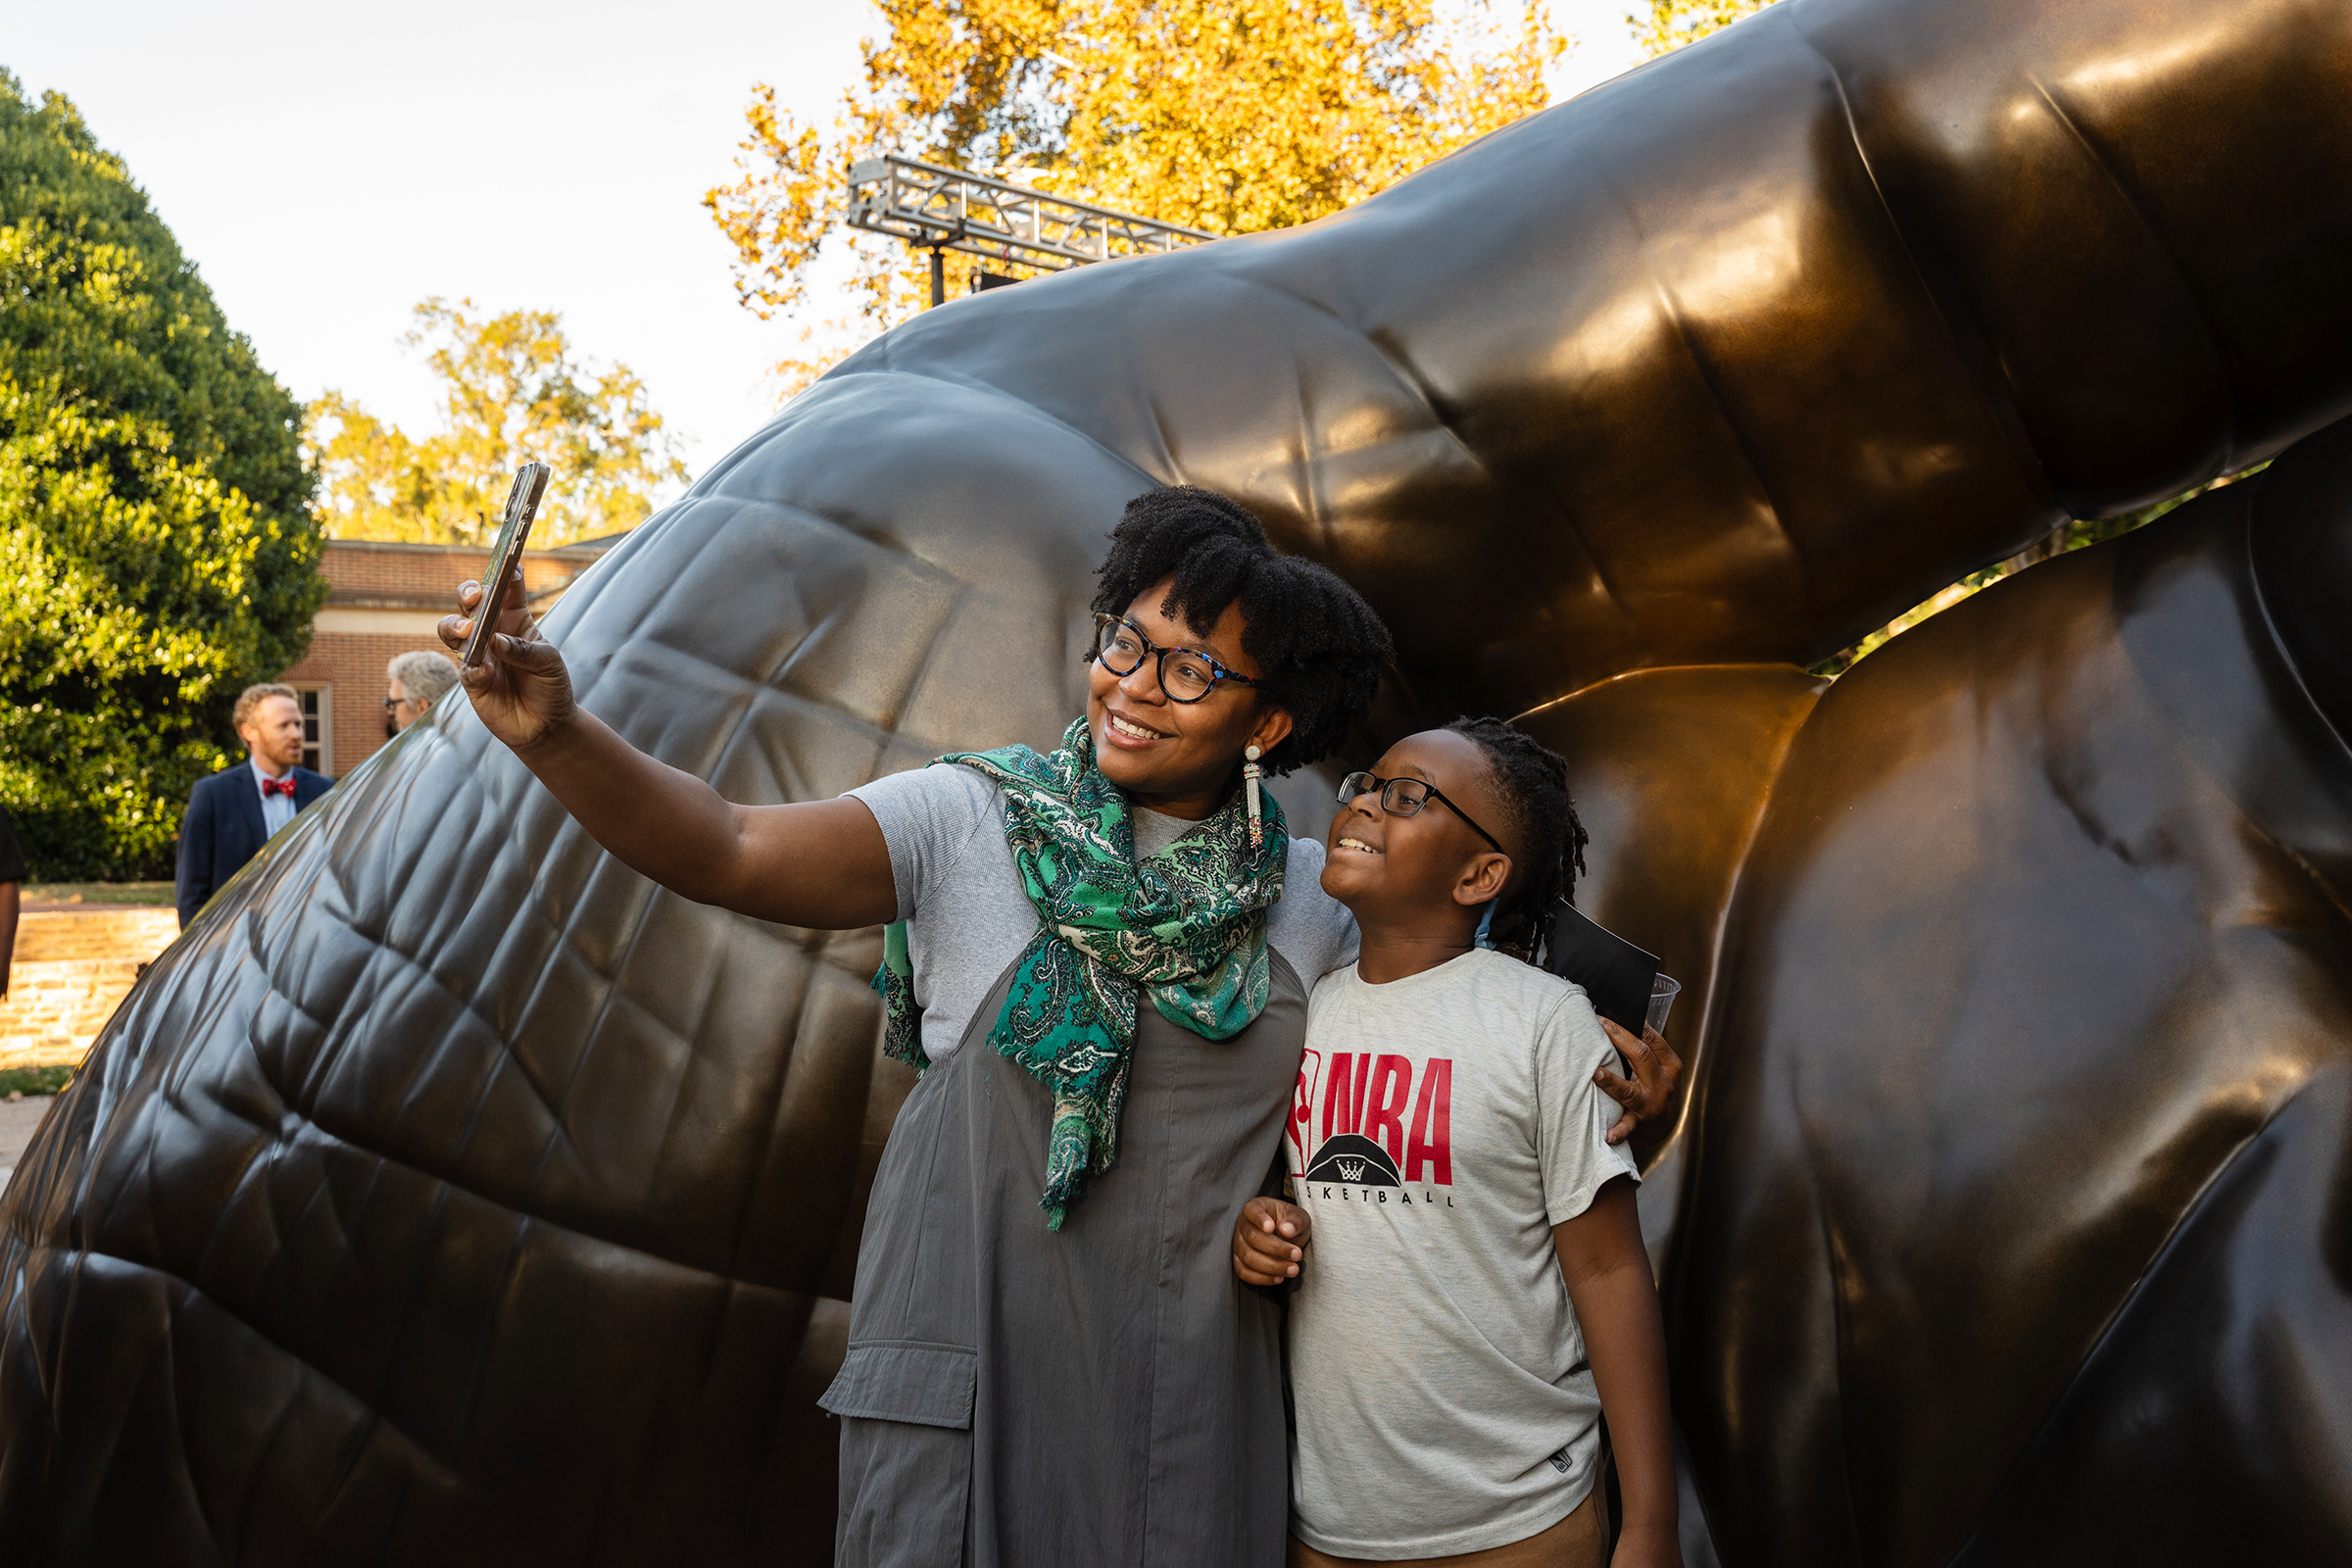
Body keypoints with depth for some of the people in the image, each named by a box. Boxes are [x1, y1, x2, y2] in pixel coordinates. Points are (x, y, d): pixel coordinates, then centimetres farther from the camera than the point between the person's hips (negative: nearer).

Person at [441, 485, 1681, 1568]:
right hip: (970, 1372, -2)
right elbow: (731, 854, -20)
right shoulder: (971, 822, -8)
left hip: (1200, 1405, 3)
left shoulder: (1314, 898, 2)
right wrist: (558, 736, -36)